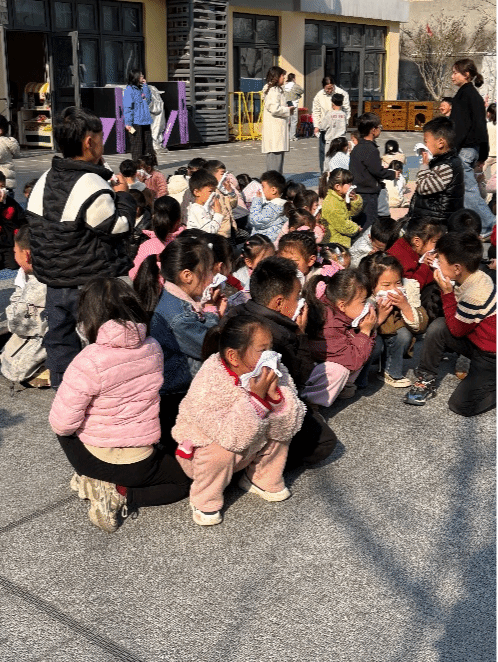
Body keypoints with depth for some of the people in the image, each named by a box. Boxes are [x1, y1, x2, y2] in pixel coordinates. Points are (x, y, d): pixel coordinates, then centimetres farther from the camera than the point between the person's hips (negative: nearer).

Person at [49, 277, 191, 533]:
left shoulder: (89, 363, -25)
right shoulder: (153, 349, -11)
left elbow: (62, 423, -19)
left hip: (97, 460, 0)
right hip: (142, 463, 0)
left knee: (65, 432, 33)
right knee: (186, 479, 27)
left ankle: (93, 481, 11)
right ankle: (121, 494, 5)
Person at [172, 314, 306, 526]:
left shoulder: (273, 372, -17)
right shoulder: (209, 383, -34)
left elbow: (289, 427, -19)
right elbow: (233, 438, -40)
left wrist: (274, 395, -36)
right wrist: (257, 396, -43)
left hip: (249, 450, 5)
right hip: (202, 450, -5)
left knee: (282, 423, -13)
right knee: (221, 451, -35)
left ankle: (261, 479, 11)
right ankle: (204, 501, -4)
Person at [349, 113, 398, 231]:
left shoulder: (358, 147, 12)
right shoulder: (371, 149, -17)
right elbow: (378, 171, -18)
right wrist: (393, 174, -2)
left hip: (358, 191, 9)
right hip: (368, 193, -9)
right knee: (369, 225, -5)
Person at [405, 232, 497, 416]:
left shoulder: (476, 294, -32)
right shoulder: (474, 278, -5)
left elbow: (456, 330, -17)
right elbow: (455, 320, 5)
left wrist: (447, 292, -20)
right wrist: (447, 290, -10)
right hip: (476, 341, 8)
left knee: (461, 405, -10)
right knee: (438, 327, -10)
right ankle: (426, 381, 2)